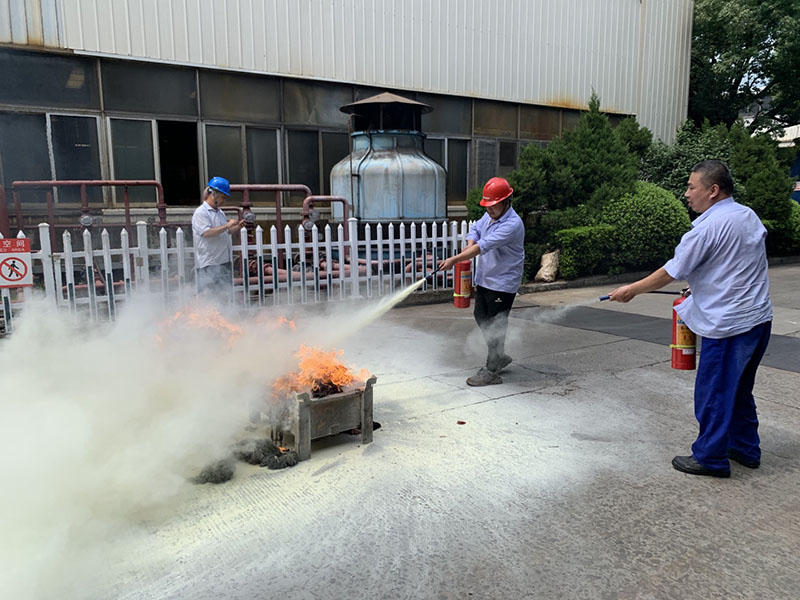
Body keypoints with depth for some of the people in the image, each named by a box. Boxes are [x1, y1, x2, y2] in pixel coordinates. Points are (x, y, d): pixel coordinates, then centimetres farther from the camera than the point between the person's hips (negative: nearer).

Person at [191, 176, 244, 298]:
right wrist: (227, 225, -20)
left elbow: (227, 232, 26)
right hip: (208, 264, -8)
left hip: (224, 261, 9)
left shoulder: (220, 213, 17)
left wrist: (238, 227, 6)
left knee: (224, 294, 12)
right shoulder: (200, 212, -10)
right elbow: (206, 233, -23)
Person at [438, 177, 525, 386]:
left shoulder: (512, 224, -24)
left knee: (495, 326, -2)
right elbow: (475, 230, 18)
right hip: (484, 278, 9)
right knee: (481, 317, 17)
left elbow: (483, 246, -30)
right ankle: (500, 357, 34)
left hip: (502, 284, -9)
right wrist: (469, 246, -6)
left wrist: (455, 259, -31)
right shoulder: (489, 215, 4)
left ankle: (492, 371, 9)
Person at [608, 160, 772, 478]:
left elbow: (670, 273, -13)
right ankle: (745, 448, 34)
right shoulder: (748, 216, 8)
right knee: (739, 389, 22)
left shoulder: (707, 228, -19)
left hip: (728, 325, -9)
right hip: (759, 318, 9)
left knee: (713, 392, 4)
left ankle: (710, 457, 17)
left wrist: (631, 290, -1)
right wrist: (703, 285, 22)